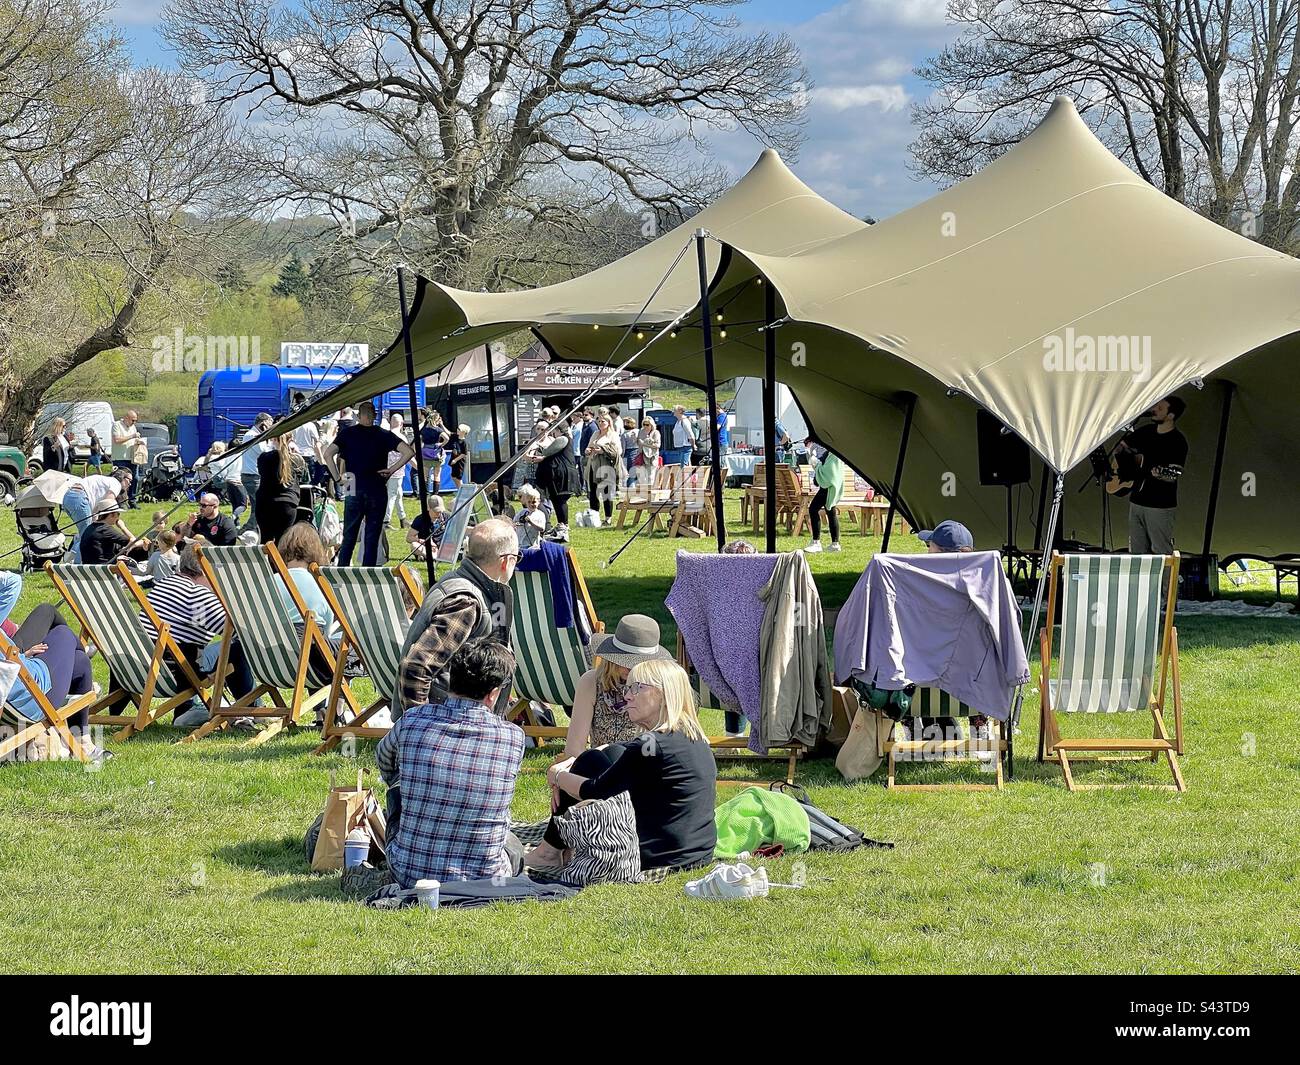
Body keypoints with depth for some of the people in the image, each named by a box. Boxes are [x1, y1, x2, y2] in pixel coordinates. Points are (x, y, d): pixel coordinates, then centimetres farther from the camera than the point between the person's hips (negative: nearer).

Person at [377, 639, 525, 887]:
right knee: (513, 846, 36)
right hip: (485, 880, 0)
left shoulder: (413, 722, -8)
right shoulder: (513, 737, -9)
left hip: (409, 876, 1)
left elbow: (384, 761, 16)